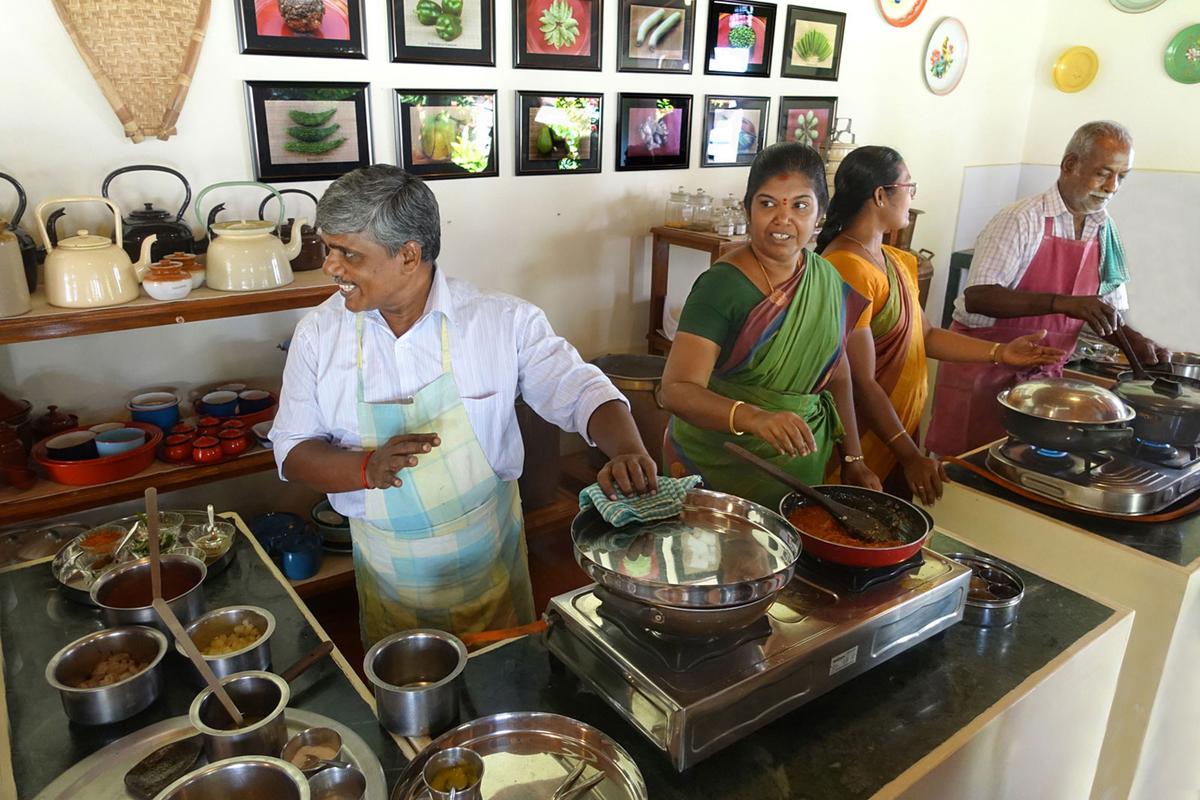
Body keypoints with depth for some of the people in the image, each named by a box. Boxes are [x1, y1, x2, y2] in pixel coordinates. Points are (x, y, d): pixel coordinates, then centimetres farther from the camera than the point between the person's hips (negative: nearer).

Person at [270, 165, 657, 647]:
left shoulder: (502, 321, -15)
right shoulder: (318, 333, -8)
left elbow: (580, 391, -15)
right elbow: (293, 452, -6)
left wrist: (628, 451, -36)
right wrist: (369, 468, -26)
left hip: (488, 561, -1)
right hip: (388, 575, 2)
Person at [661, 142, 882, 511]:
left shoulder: (826, 279, 0)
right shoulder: (722, 286, -18)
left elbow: (837, 374, 11)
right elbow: (677, 390, -27)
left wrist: (853, 458, 8)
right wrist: (754, 418, -42)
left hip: (803, 465, 5)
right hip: (719, 472, -5)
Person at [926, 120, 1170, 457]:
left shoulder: (1106, 230, 6)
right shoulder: (1022, 219, -15)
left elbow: (1106, 310, 14)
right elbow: (977, 298, -24)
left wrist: (1135, 341, -5)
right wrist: (1061, 302, -32)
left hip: (1043, 375, 6)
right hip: (985, 366, -6)